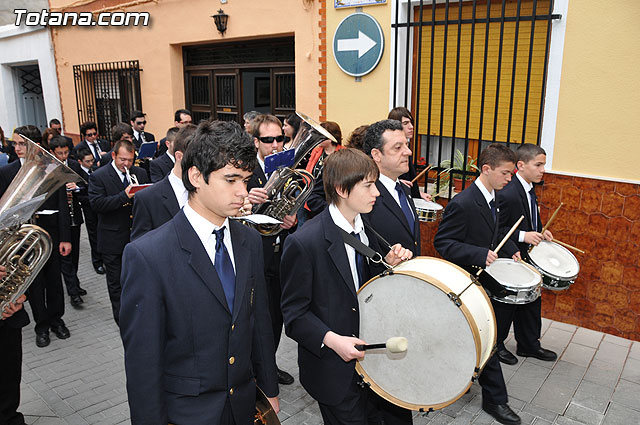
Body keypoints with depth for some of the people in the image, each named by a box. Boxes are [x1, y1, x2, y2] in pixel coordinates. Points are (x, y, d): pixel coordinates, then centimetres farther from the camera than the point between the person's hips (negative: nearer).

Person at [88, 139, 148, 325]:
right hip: (113, 239, -3)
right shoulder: (98, 176, -7)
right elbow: (96, 204, -18)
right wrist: (124, 196, -29)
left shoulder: (140, 173, 5)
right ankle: (121, 317, 25)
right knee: (116, 281, 10)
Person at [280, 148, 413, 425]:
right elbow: (294, 313, -15)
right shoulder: (304, 243, -21)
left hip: (374, 355, 6)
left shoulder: (368, 228, 0)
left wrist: (389, 264, -9)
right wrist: (331, 339, -27)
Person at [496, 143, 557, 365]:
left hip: (528, 258, 9)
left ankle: (529, 344, 37)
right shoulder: (507, 194, -25)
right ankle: (495, 345, 27)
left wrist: (539, 232, 4)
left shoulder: (529, 189, 6)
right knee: (505, 305, 7)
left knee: (531, 301, 19)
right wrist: (523, 236, -27)